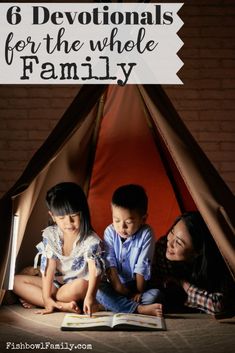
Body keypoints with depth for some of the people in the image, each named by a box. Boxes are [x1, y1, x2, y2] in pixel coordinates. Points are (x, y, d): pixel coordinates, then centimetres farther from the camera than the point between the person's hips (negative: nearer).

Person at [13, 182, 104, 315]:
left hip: (80, 286, -5)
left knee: (81, 285, -39)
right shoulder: (50, 235, -8)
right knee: (17, 281, -10)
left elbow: (95, 271, -32)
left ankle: (35, 300, -20)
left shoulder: (91, 240, -20)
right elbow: (48, 267, -12)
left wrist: (90, 296, -50)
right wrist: (46, 297, -21)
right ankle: (63, 306, -23)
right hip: (56, 283, 5)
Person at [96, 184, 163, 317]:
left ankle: (115, 305, -29)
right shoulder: (110, 232, -6)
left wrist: (139, 292, -11)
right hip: (116, 284, 2)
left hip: (135, 285, -1)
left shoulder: (146, 234, -14)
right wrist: (117, 285, -21)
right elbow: (109, 262, -11)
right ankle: (140, 309, -34)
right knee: (98, 288, -29)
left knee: (156, 294, -29)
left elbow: (142, 267, -13)